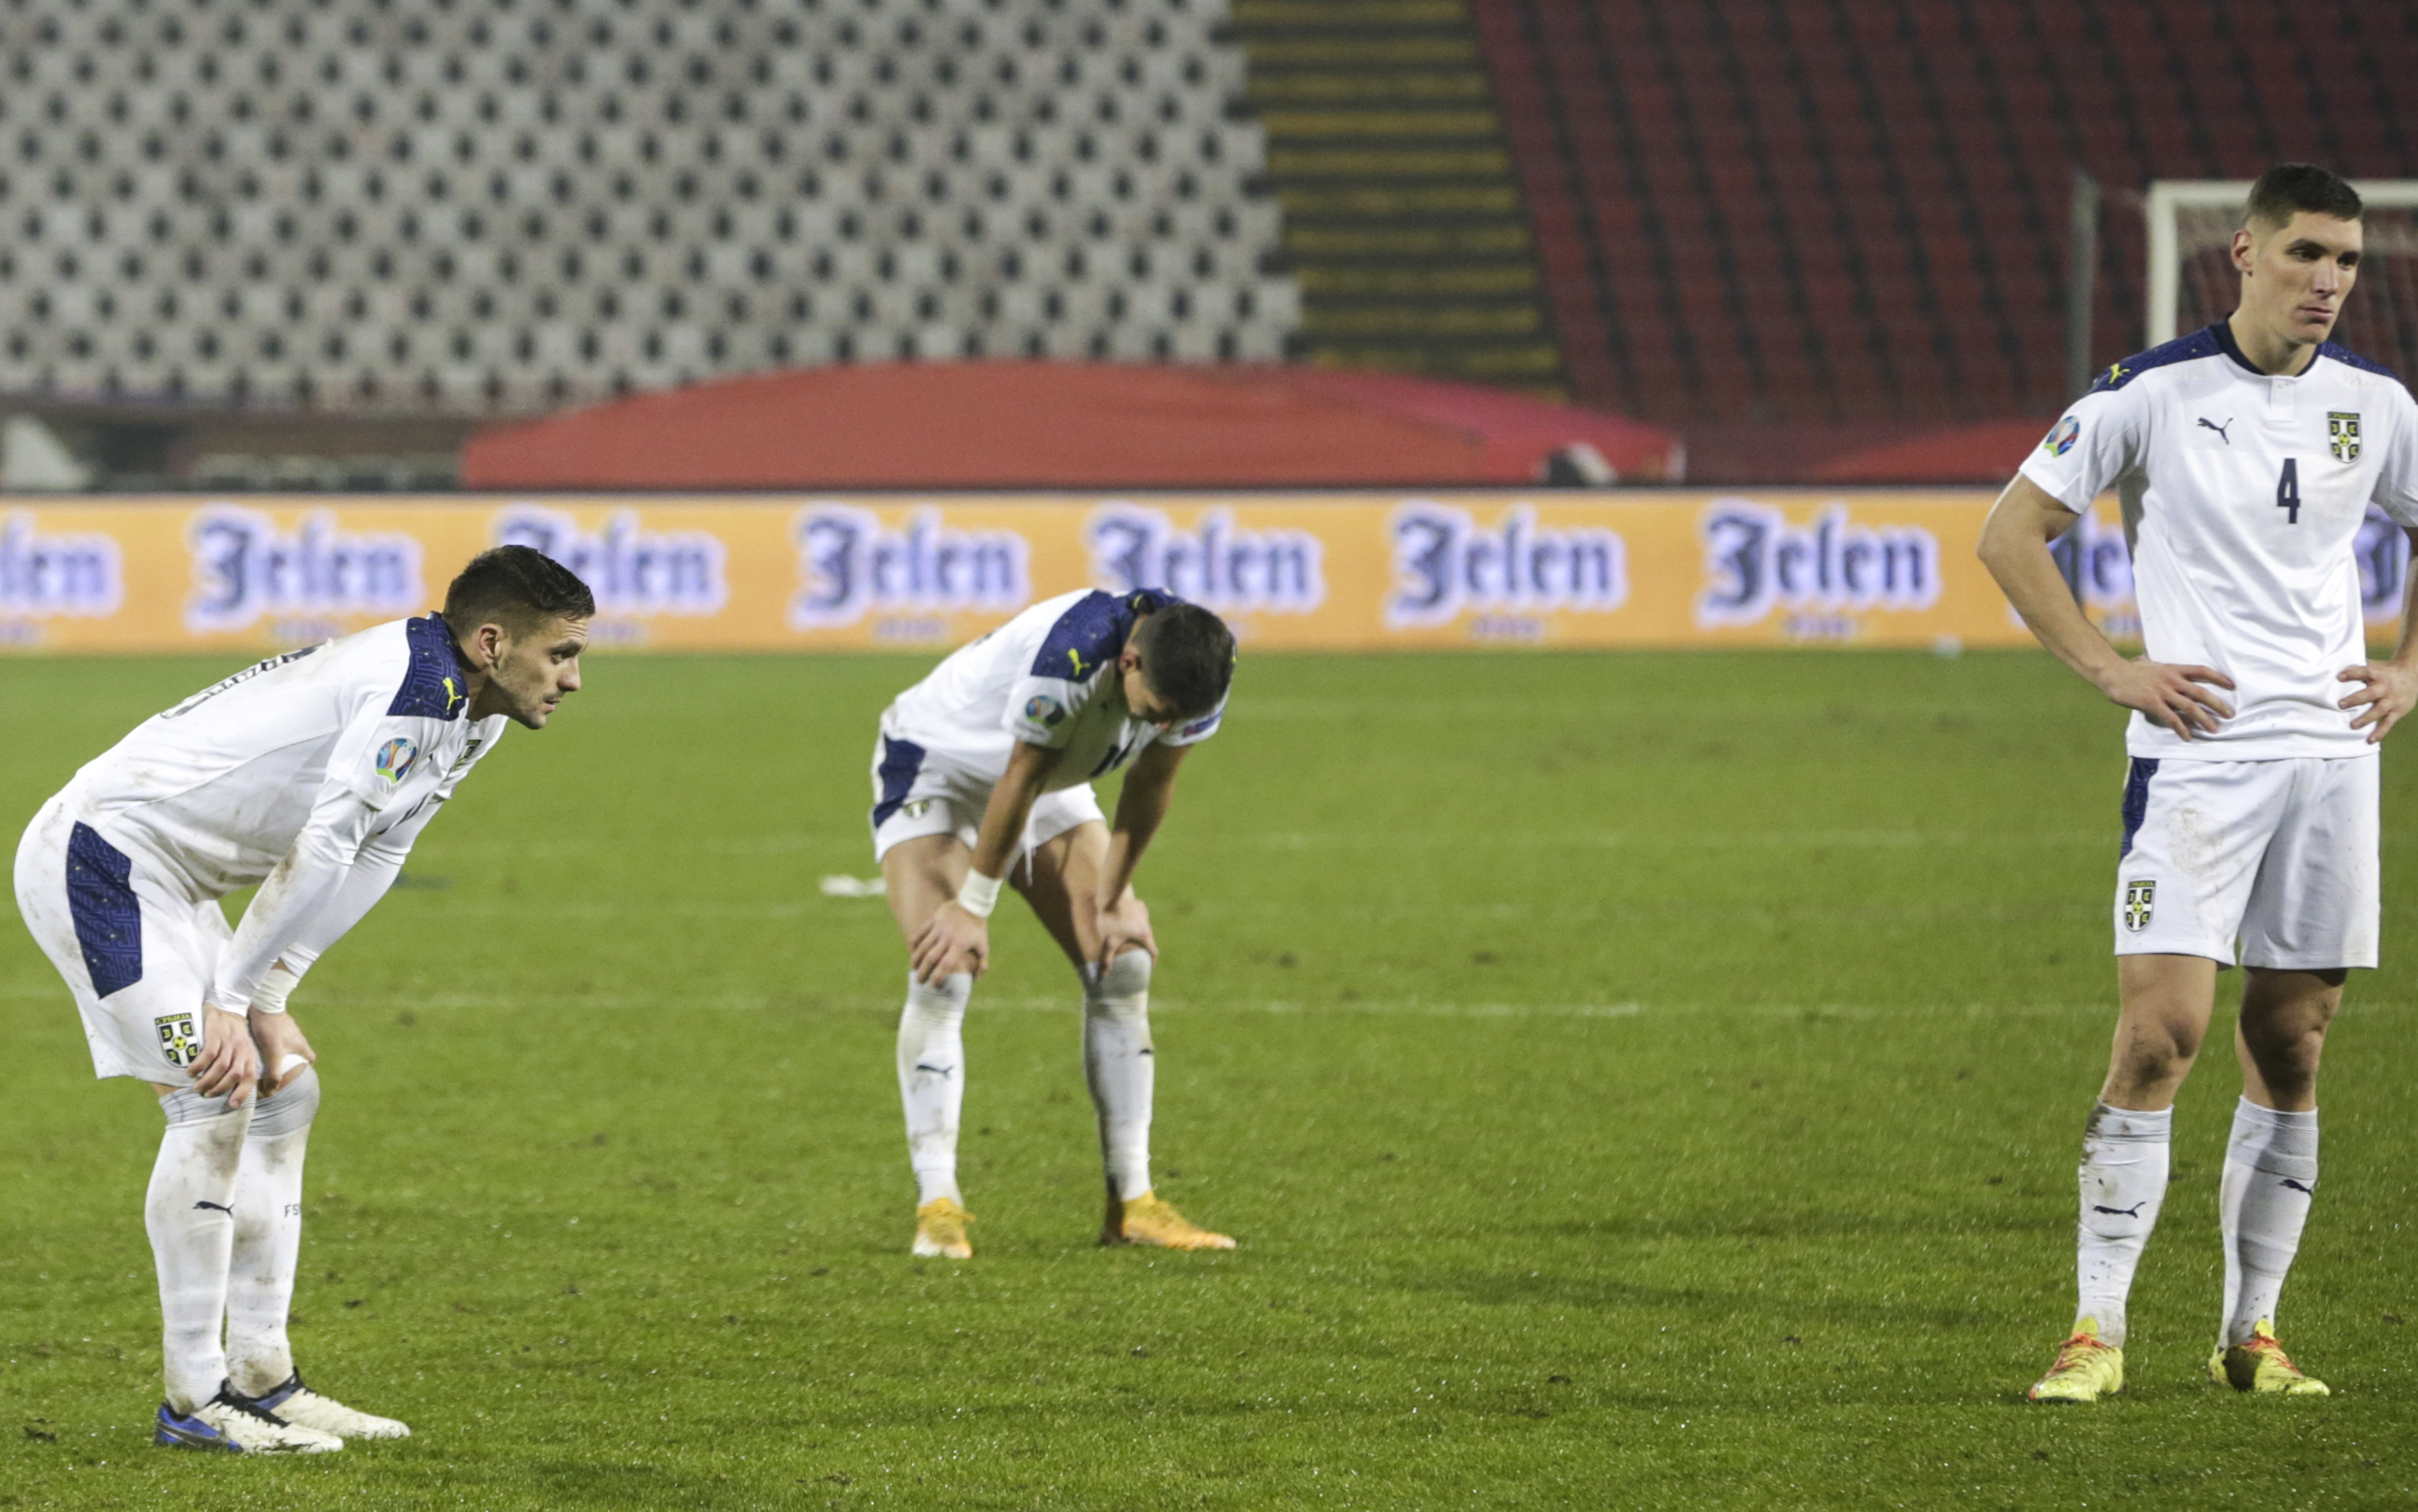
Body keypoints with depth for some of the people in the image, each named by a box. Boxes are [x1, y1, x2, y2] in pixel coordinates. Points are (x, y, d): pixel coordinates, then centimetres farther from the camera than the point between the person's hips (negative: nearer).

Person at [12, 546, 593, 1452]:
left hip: (166, 886, 11)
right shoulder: (416, 683, -23)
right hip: (96, 857, -11)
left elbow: (367, 863, 7)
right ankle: (193, 1402, -13)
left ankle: (261, 1379, 14)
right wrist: (233, 1003, -23)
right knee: (215, 1098, -16)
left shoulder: (468, 720, 9)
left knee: (284, 1091, 10)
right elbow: (323, 850, -26)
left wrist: (265, 1001, -1)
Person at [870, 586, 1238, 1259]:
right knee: (943, 974, -20)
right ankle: (937, 1207, -17)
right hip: (936, 770, -6)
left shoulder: (1196, 677, -21)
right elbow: (1019, 783, -29)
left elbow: (1149, 790, -4)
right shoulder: (1073, 654, -41)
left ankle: (1131, 1203, 2)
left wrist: (1113, 901, 2)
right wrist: (974, 909, -19)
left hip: (1055, 787, 6)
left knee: (1123, 967, -2)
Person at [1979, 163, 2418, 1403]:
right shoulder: (2155, 393, -5)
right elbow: (2010, 534, 0)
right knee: (2159, 1032, -13)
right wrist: (2111, 670, -7)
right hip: (2196, 753, -4)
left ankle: (2250, 1332, 15)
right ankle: (2098, 1331, -7)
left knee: (2290, 1051, 6)